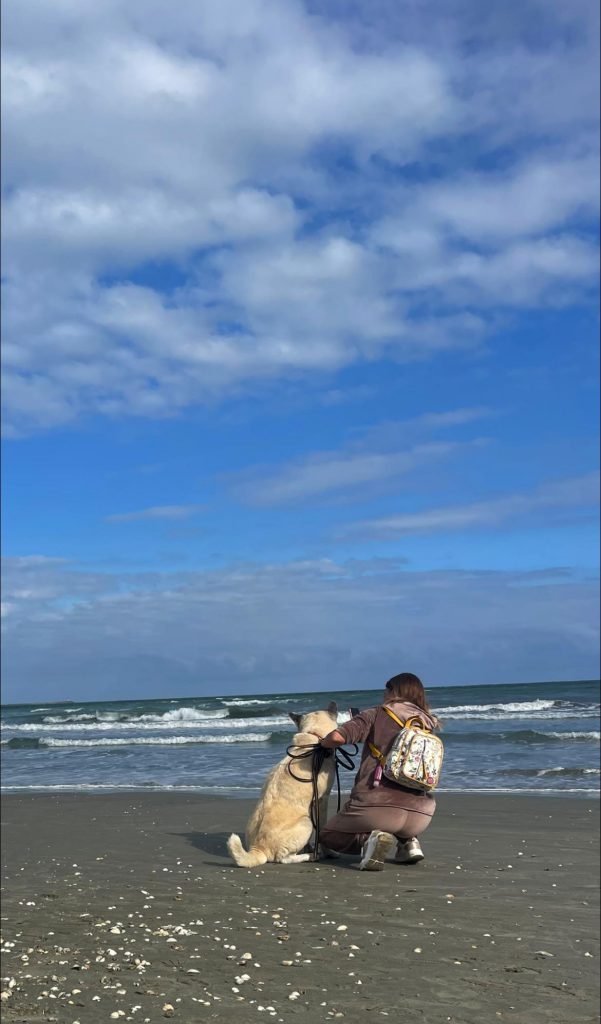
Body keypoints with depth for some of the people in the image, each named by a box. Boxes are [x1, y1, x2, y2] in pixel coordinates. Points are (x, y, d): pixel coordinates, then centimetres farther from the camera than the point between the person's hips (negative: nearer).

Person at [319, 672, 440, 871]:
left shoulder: (378, 714, 2)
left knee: (327, 836, 21)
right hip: (419, 819, 5)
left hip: (377, 805, -5)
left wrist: (324, 743, 15)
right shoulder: (428, 725, 14)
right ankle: (408, 841, 13)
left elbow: (337, 737, -11)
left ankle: (368, 839, -9)